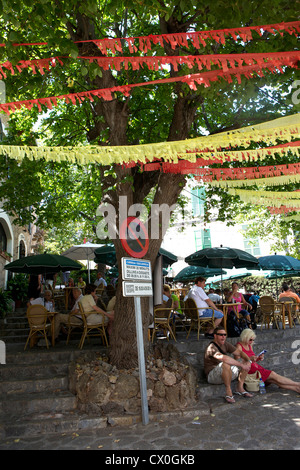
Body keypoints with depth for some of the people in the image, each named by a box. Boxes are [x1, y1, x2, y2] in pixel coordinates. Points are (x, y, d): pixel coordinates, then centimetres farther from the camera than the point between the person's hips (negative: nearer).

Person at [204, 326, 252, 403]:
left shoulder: (225, 344, 4)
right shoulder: (212, 348, -23)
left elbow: (239, 352, 4)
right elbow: (224, 358, -39)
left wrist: (248, 360, -16)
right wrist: (241, 364, -37)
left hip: (227, 373, 8)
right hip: (212, 376, -8)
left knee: (246, 363, 3)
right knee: (226, 364, -39)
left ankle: (240, 388, 4)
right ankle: (228, 392, -23)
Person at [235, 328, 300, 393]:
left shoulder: (249, 345, 14)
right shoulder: (239, 346, -11)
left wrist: (258, 358, -2)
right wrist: (249, 359, -26)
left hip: (256, 367, 8)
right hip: (248, 370, -8)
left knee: (274, 380, -11)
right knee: (273, 375, -15)